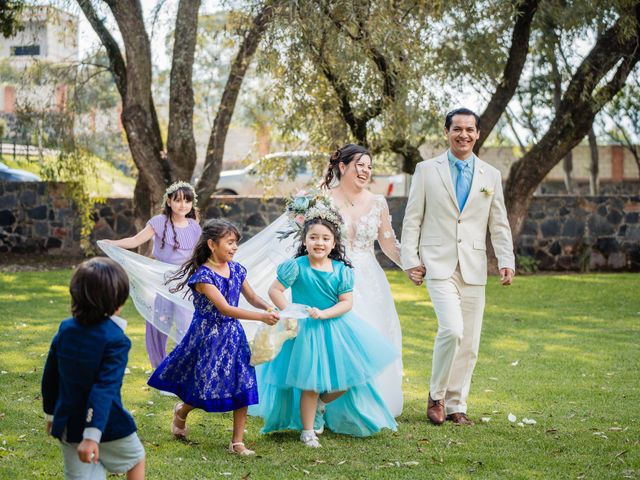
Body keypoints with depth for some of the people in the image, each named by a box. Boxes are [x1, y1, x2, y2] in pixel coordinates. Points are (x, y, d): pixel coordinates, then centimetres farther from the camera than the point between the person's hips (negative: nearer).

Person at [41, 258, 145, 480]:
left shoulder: (65, 329, -1)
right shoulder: (115, 339, -19)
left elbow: (49, 376, 8)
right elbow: (105, 388, -27)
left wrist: (51, 414, 23)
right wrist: (92, 434, -32)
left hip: (67, 426, 5)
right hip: (107, 426, -5)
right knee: (136, 459, 24)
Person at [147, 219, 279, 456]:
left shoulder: (236, 269, 2)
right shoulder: (203, 274, -19)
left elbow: (251, 297, 12)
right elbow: (225, 308, -26)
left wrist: (267, 307, -11)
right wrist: (261, 317, -32)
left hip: (232, 335, 6)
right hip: (207, 336, -6)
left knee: (243, 387, 0)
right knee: (204, 388, 4)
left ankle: (237, 442, 10)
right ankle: (181, 411, 39)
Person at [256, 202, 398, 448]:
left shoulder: (341, 270, -6)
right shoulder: (296, 266, -14)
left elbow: (347, 302, -7)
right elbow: (274, 291, -12)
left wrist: (323, 314, -21)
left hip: (335, 325, 3)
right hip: (305, 330, -3)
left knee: (348, 375, 3)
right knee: (311, 382, 2)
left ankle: (321, 404, 31)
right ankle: (307, 431, 19)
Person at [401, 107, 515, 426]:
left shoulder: (491, 176, 11)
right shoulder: (427, 170, 4)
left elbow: (499, 224, 12)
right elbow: (412, 219, 4)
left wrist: (506, 261, -1)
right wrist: (410, 260, -4)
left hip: (473, 268, 3)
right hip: (438, 265, -3)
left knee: (469, 344, 4)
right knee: (452, 330, -19)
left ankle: (456, 406, 17)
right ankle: (436, 395, 1)